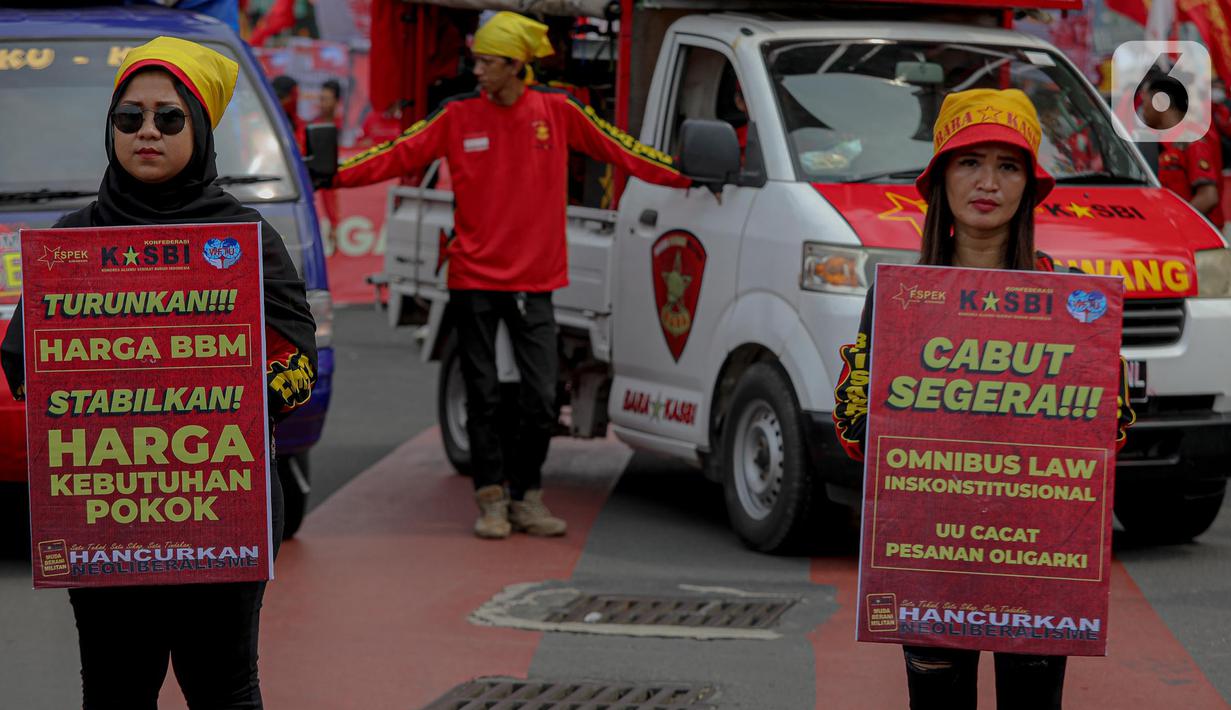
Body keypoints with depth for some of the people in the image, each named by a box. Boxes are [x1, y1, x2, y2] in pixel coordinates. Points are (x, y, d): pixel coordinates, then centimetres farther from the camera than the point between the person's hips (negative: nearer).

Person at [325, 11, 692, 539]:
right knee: (483, 397, 4)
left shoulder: (558, 111, -1)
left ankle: (526, 496, 14)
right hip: (473, 279, 0)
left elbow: (623, 152, 4)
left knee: (541, 398, -2)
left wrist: (686, 177, 2)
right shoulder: (458, 115, -1)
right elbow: (399, 154, -2)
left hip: (534, 282, 0)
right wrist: (337, 176, -11)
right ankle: (491, 500, 13)